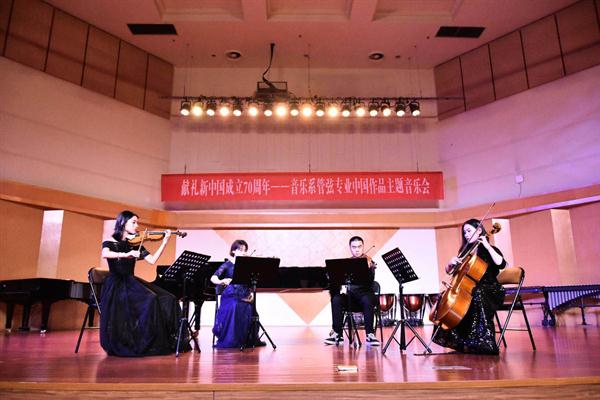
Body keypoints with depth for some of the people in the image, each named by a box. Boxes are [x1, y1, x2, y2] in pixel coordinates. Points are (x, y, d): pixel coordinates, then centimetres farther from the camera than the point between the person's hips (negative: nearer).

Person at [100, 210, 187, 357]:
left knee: (167, 299, -16)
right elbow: (105, 254, -24)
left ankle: (169, 341, -13)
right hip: (116, 284, -5)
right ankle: (146, 344, -19)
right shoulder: (110, 242, 0)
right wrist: (125, 254, -38)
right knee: (150, 299, -30)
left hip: (131, 282, 5)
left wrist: (165, 241, -7)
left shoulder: (135, 244, 12)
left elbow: (152, 260, 0)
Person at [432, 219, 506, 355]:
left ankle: (483, 343, -35)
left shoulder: (490, 250, 0)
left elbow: (501, 264, -24)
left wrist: (487, 246, -20)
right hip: (471, 289, 6)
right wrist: (451, 263, -8)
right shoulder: (466, 251, 14)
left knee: (478, 296, -37)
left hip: (491, 290, -6)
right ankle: (458, 341, -9)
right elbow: (448, 271, 14)